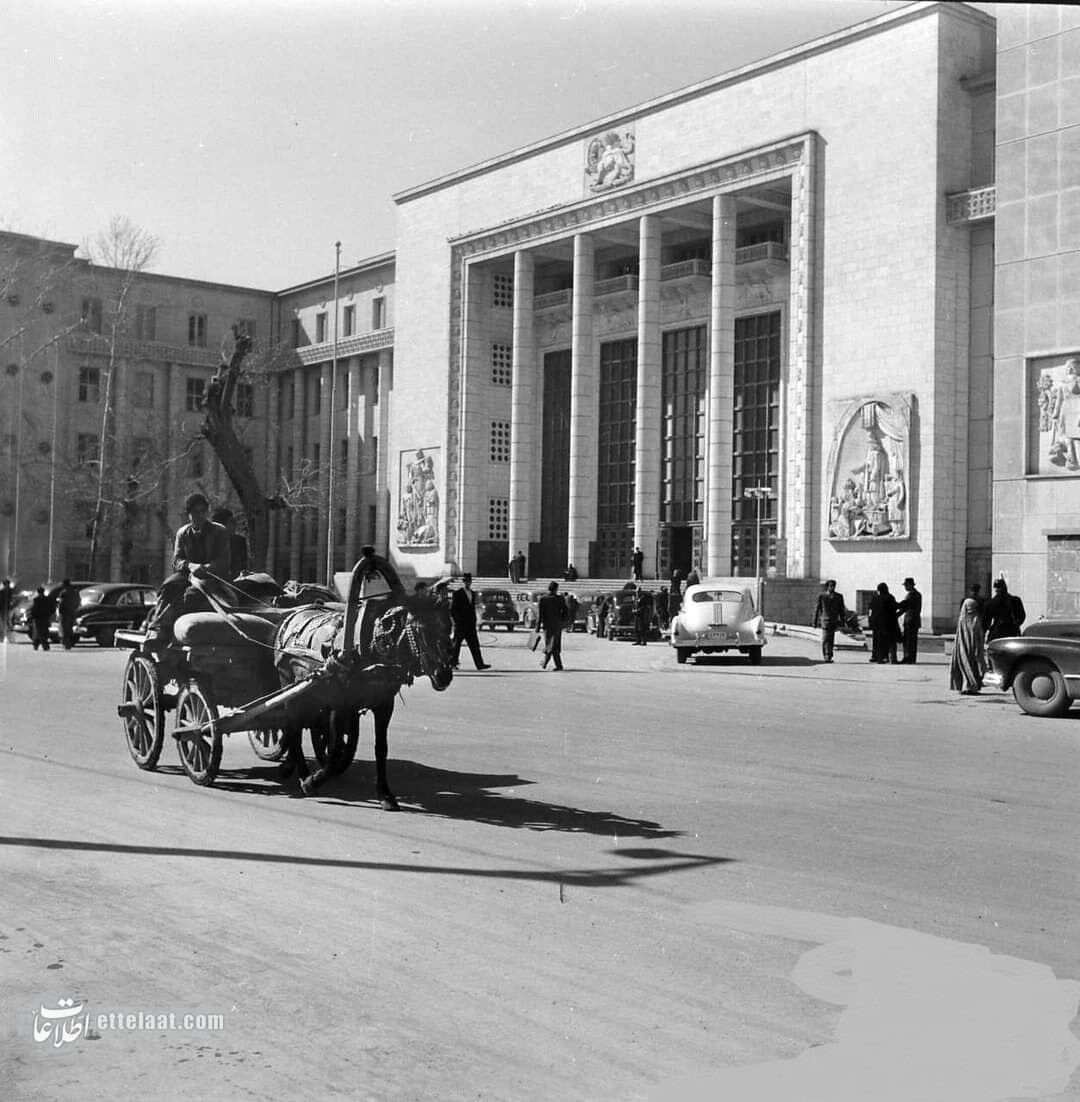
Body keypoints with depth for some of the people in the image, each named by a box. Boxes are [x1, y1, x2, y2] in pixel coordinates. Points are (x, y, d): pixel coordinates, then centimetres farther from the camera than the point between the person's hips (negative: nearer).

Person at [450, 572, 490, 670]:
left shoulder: (473, 594, 15)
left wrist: (474, 620, 12)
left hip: (470, 624, 5)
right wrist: (455, 621, -10)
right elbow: (452, 609, -5)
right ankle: (453, 664, 13)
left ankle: (480, 664, -4)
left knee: (474, 644, 0)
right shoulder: (457, 594, -4)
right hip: (460, 624, -5)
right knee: (456, 644, 3)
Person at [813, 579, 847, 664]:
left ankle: (829, 657, 14)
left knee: (831, 640, 5)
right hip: (825, 620, -2)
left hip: (834, 621, 2)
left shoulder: (839, 596, 9)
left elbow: (842, 610, 10)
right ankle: (826, 656, -16)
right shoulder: (821, 596, 4)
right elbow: (817, 609, 7)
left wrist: (843, 622, 6)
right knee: (825, 639, -13)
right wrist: (815, 622, 5)